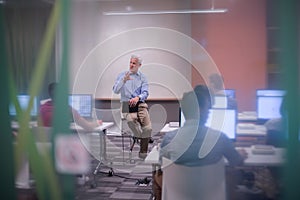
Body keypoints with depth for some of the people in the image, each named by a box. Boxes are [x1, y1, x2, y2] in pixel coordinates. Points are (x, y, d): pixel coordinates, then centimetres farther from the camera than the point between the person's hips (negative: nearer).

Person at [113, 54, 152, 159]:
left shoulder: (142, 77, 14)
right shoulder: (122, 75, 12)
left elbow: (145, 93, 3)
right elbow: (115, 90, 0)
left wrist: (138, 97, -19)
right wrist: (123, 80, -16)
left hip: (140, 104, 1)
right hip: (126, 104, -1)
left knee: (148, 128, -18)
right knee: (131, 119, -34)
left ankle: (143, 152, -5)